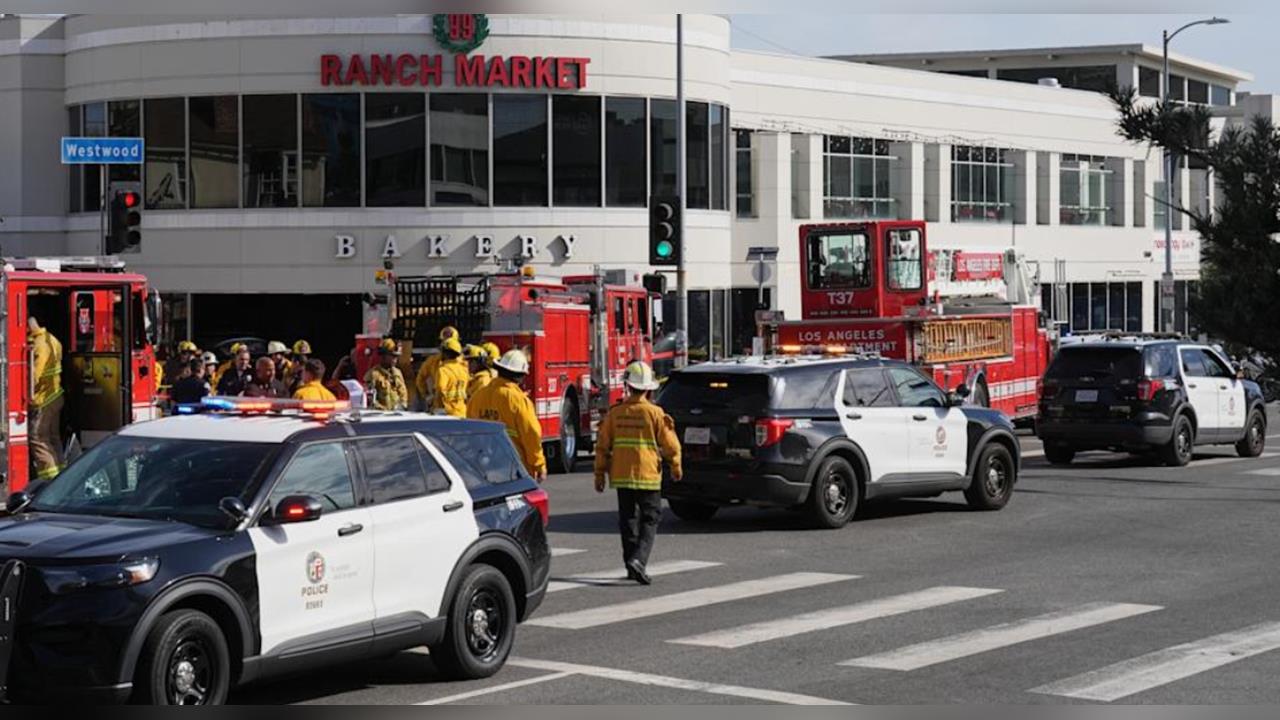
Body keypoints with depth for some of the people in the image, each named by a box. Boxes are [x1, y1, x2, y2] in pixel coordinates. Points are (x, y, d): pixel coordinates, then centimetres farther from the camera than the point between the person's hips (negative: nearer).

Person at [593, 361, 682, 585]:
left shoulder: (615, 413, -1)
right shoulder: (655, 413, -9)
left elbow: (602, 446, 2)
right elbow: (670, 444, -5)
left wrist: (600, 474, 11)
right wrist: (676, 467, 12)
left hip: (621, 476, 3)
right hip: (647, 475, -3)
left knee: (628, 518, 14)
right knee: (650, 518, 3)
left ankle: (632, 565, 18)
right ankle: (638, 559, -16)